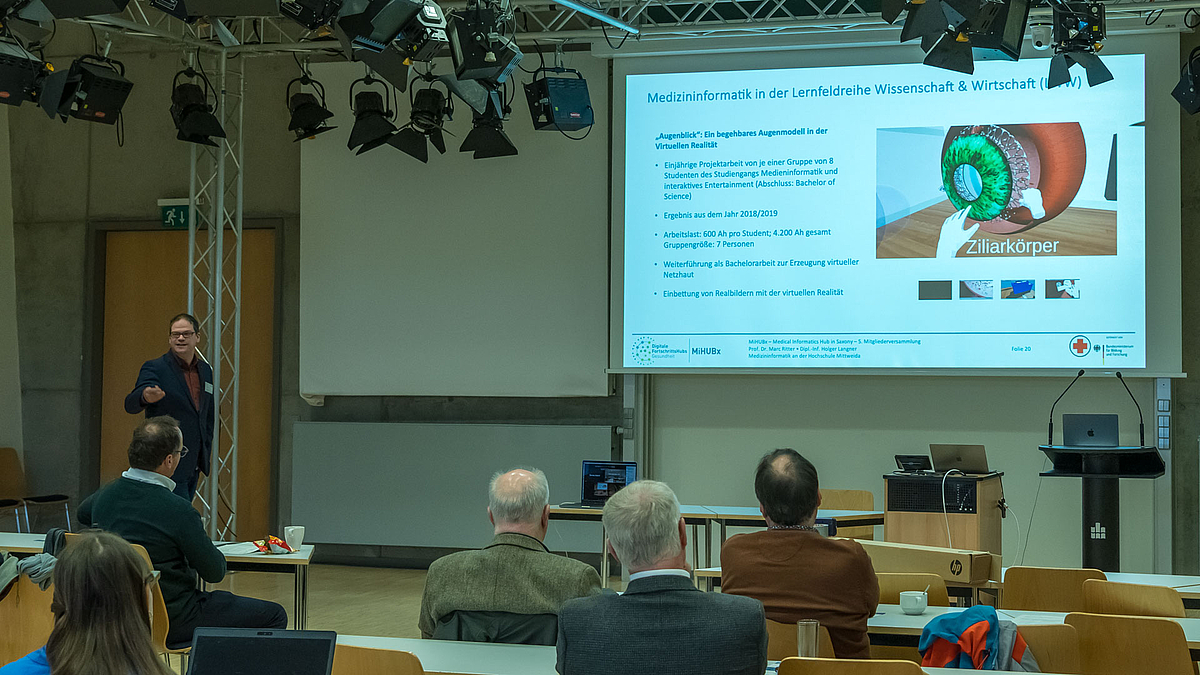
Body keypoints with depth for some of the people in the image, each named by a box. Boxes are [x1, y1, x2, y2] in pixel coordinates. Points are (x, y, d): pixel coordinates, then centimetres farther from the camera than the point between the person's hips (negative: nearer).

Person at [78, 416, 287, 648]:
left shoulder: (106, 494, -4)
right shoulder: (177, 509, -26)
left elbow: (83, 513, 24)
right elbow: (215, 572, -14)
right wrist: (203, 540, 5)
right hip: (170, 623, -8)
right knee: (274, 616, 1)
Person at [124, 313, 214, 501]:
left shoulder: (205, 370, 12)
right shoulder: (155, 368, -9)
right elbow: (130, 405, -24)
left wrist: (207, 446, 20)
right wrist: (146, 396, -46)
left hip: (193, 464, 7)